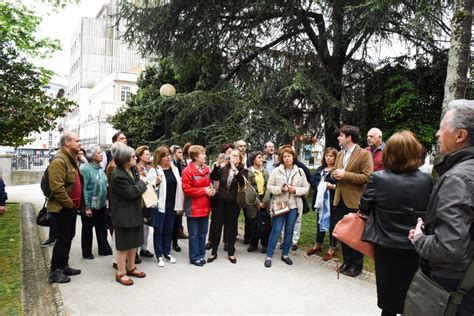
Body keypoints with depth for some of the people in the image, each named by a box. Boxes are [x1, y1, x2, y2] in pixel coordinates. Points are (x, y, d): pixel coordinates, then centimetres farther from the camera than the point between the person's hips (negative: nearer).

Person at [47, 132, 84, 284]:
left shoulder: (71, 159, 14)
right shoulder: (59, 161, -19)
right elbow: (57, 188, -26)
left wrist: (78, 204, 14)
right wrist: (69, 204, -18)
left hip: (71, 207, 10)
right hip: (62, 208, -10)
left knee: (69, 237, 16)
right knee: (63, 239, -3)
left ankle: (63, 266, 28)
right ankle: (55, 272, 9)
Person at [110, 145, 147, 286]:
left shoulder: (132, 170, 5)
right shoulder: (118, 175, -22)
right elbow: (131, 193, -23)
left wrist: (142, 183, -2)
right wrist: (141, 183, -10)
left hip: (135, 212, 9)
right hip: (123, 215, -9)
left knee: (134, 242, 18)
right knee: (124, 244, 3)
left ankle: (131, 268, 33)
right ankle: (121, 273, 17)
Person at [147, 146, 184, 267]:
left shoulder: (175, 169, 6)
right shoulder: (154, 171, -9)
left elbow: (179, 187, 9)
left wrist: (180, 205, 7)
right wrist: (156, 182, -27)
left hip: (172, 205, 5)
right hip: (160, 205, -5)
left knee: (169, 229, 14)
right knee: (158, 230, 5)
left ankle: (167, 253, 28)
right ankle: (159, 256, 16)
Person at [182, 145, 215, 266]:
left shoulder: (207, 169, 6)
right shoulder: (187, 171, -13)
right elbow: (186, 189, -17)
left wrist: (211, 190, -3)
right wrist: (204, 190, -17)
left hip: (205, 207, 6)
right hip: (193, 208, -6)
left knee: (203, 233, 14)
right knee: (194, 234, 5)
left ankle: (201, 255, 27)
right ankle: (194, 257, 17)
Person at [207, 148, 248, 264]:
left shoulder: (243, 171, -1)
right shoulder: (223, 168, 4)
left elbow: (242, 182, -22)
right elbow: (213, 177, -12)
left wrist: (234, 169, -35)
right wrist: (218, 164, -24)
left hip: (233, 203, -1)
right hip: (220, 201, 1)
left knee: (231, 228, 8)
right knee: (216, 226, 6)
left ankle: (231, 253, 22)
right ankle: (214, 252, 19)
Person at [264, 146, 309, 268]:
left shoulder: (300, 171, 3)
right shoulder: (276, 171, -2)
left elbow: (306, 188, 4)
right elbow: (269, 187, -2)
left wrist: (295, 190, -13)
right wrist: (280, 189, -17)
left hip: (293, 206, 2)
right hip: (279, 205, -2)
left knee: (289, 231, 11)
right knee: (276, 230, -2)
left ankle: (285, 254, 25)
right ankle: (269, 256, 8)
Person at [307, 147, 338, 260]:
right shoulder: (320, 169, 12)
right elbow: (314, 181, 11)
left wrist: (332, 186, -24)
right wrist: (320, 185, -7)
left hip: (332, 200, -7)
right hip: (320, 199, 7)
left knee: (332, 223, 4)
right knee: (320, 221, 18)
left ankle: (332, 249, 18)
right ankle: (318, 244, 33)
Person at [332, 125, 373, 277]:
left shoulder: (364, 154, -11)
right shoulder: (340, 154, 13)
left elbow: (368, 177, -19)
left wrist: (345, 175, -22)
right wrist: (335, 175, -5)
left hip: (355, 200, -7)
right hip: (340, 199, 7)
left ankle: (357, 265, 19)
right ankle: (347, 261, 29)